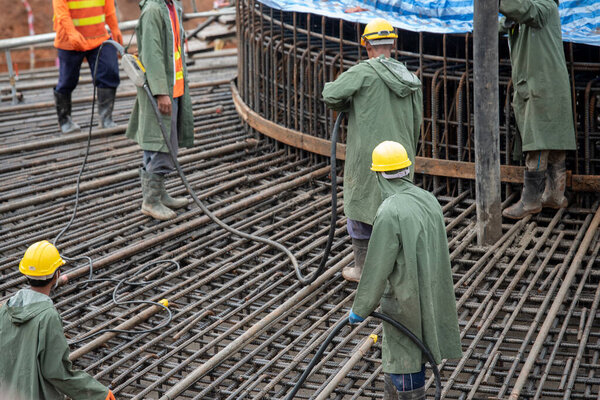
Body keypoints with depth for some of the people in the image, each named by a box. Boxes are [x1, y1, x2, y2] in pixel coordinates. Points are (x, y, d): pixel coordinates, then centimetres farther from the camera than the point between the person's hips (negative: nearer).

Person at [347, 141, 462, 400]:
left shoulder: (389, 213, -25)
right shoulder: (428, 199, -1)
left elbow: (377, 268, -20)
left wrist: (360, 309, -8)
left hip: (403, 303, -8)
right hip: (427, 297, 8)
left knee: (404, 368, 6)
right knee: (395, 353, 24)